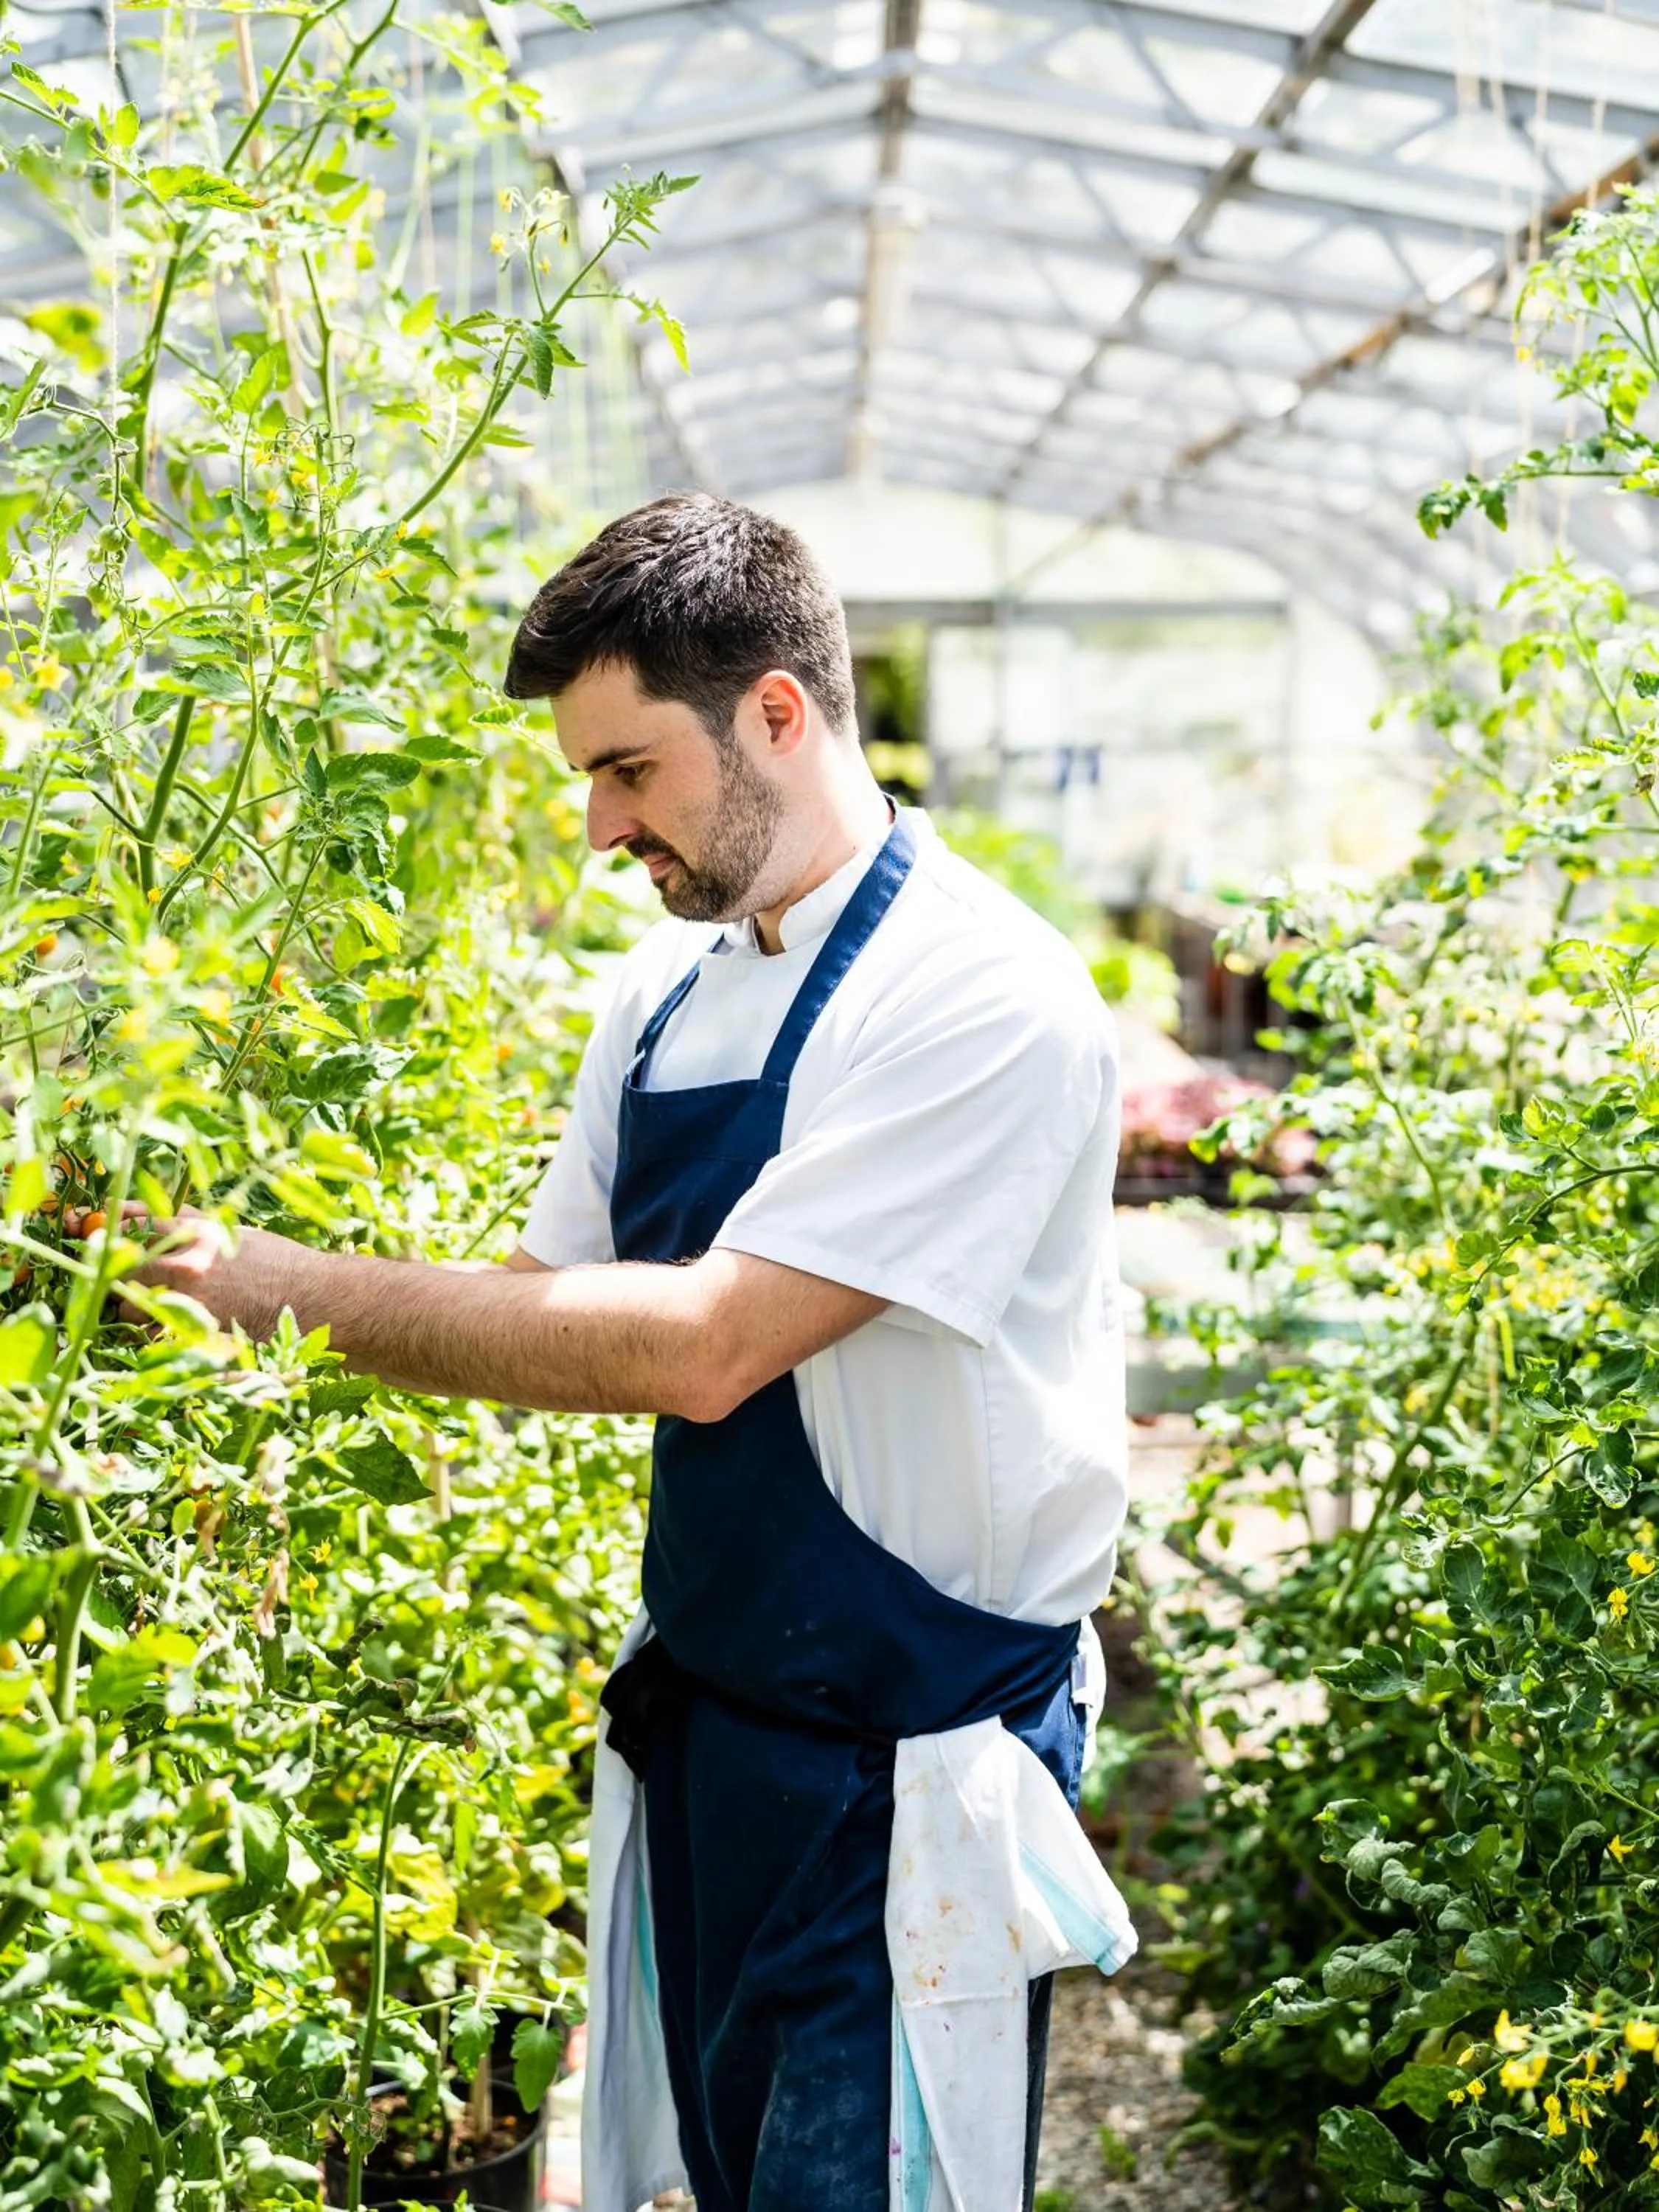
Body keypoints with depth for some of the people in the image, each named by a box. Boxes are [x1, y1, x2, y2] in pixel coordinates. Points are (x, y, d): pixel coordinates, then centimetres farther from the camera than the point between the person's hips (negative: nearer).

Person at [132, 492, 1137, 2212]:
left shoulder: (981, 999, -20)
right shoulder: (663, 994, 5)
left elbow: (701, 1346, -26)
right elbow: (551, 1304, 10)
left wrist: (310, 1290, -21)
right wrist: (245, 1306, -5)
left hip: (905, 1783, -7)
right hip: (702, 1728, 7)